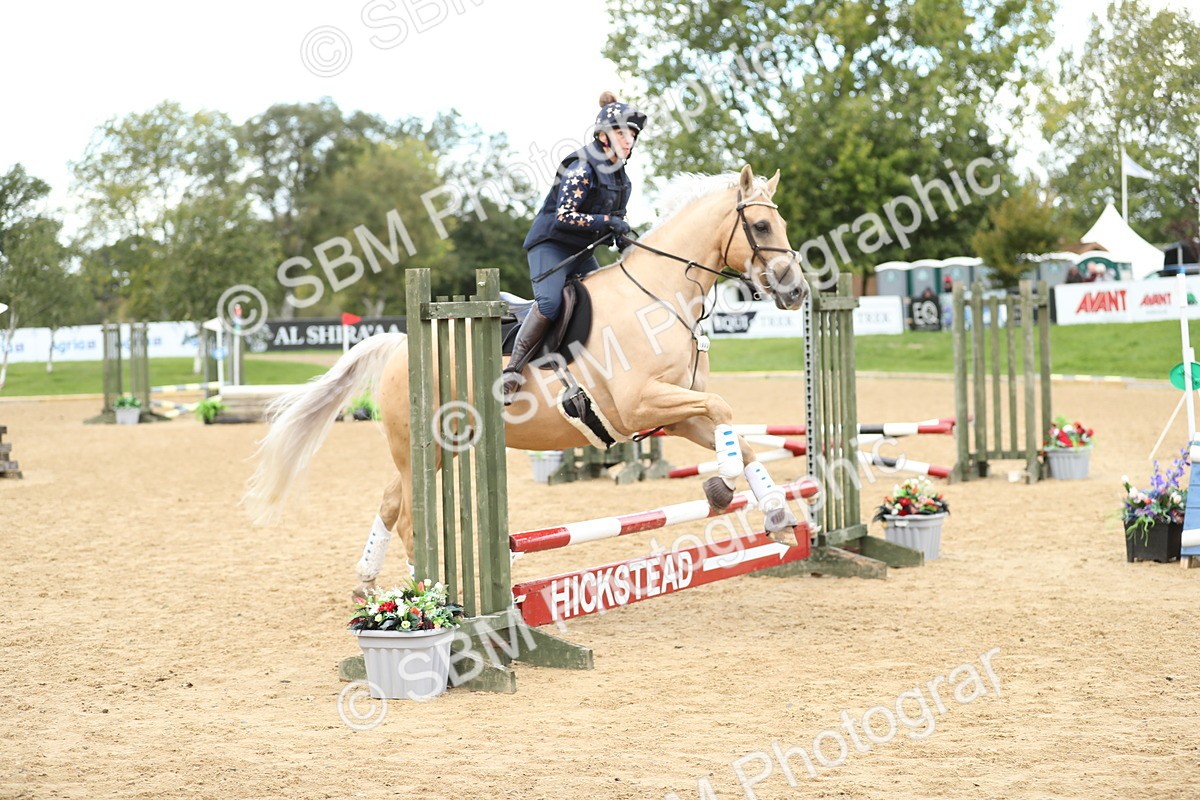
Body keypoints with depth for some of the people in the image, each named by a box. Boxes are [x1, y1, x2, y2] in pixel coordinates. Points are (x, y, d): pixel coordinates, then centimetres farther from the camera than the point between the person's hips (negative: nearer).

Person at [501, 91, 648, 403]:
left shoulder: (620, 176, 9)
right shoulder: (581, 169, -17)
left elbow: (616, 217, 23)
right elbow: (563, 217, -23)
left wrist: (623, 239, 3)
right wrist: (607, 222, -25)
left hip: (581, 252, 9)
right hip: (551, 245, -9)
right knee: (550, 302, -29)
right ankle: (511, 372, -26)